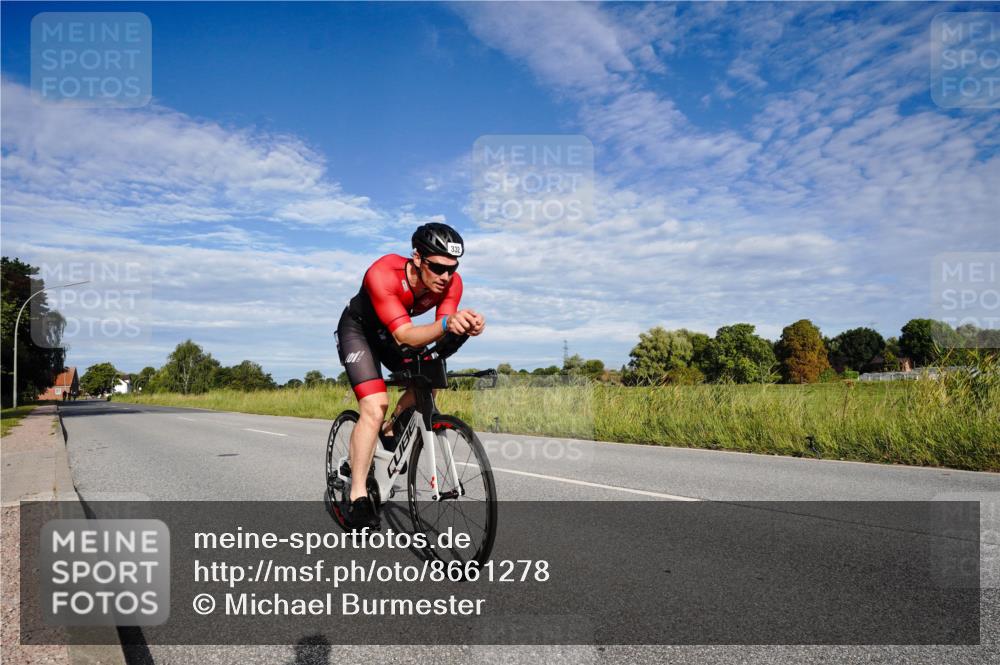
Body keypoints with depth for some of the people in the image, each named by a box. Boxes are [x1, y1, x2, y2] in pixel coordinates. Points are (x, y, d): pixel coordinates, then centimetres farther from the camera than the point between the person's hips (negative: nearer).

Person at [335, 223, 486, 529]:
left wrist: (463, 328, -51)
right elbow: (404, 336, -46)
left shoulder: (451, 282, -24)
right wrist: (446, 324, -63)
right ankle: (358, 496, -13)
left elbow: (440, 335, -28)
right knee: (375, 406, -21)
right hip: (358, 329, -6)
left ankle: (390, 432, 15)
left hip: (392, 333, 6)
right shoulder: (382, 274, -39)